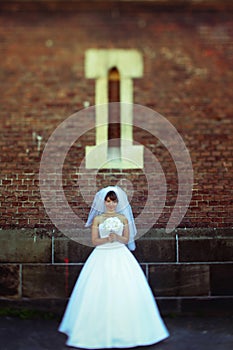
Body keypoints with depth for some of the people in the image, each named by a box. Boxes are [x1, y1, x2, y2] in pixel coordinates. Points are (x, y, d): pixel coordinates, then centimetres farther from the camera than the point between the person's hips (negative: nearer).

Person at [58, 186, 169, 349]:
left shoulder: (123, 218, 9)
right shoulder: (97, 219, 4)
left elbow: (126, 239, 6)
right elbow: (94, 241, 0)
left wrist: (117, 237, -14)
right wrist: (107, 239, -17)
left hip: (120, 256, 1)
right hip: (102, 257, -1)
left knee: (125, 291, -2)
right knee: (101, 294, -3)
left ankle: (125, 330, 10)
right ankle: (99, 331, 9)